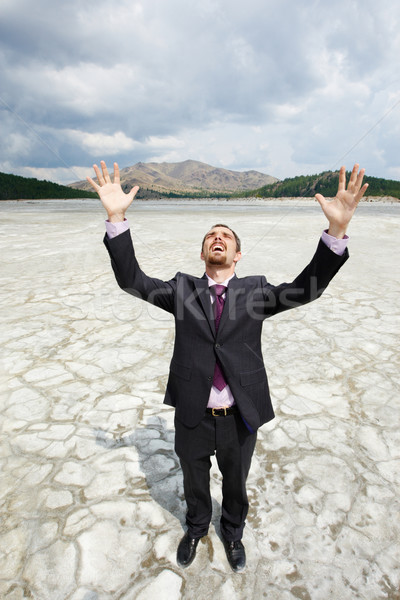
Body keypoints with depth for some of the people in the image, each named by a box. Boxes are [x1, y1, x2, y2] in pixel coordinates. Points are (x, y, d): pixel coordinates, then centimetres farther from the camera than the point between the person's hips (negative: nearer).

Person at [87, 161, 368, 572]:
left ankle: (232, 532, 58)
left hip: (240, 419, 0)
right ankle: (196, 527, 59)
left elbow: (306, 289, -17)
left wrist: (337, 230, -31)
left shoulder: (256, 289, -5)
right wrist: (117, 219, -25)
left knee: (235, 484, 26)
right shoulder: (182, 288, -4)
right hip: (193, 418, 0)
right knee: (194, 482, 27)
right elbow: (132, 281, -13)